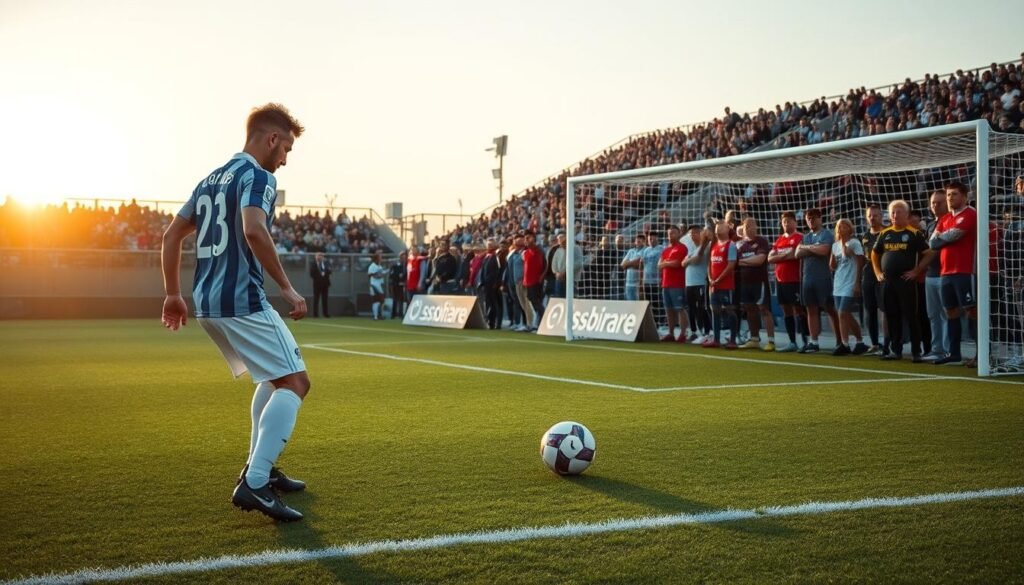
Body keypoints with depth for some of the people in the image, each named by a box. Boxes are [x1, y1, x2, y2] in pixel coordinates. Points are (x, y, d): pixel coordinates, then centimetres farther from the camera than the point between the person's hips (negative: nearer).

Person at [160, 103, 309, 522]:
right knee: (295, 382, -9)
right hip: (243, 302, -9)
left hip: (207, 303, 9)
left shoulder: (211, 179, 20)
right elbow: (253, 230, -26)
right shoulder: (257, 176, -7)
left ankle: (260, 468, 25)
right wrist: (286, 287, -21)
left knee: (274, 379, 24)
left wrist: (173, 294, 28)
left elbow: (171, 236, 23)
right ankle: (253, 484, -19)